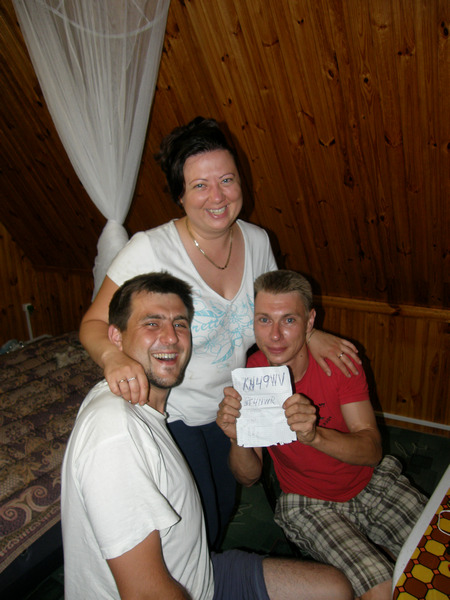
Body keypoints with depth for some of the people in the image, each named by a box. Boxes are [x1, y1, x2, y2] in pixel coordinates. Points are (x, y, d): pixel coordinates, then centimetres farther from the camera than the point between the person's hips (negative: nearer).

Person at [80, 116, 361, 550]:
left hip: (228, 406, 6)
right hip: (170, 414, -5)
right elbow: (94, 324, -18)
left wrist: (309, 334, -5)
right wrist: (113, 355, -39)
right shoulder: (149, 250, -25)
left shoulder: (257, 241, -8)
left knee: (222, 509, 26)